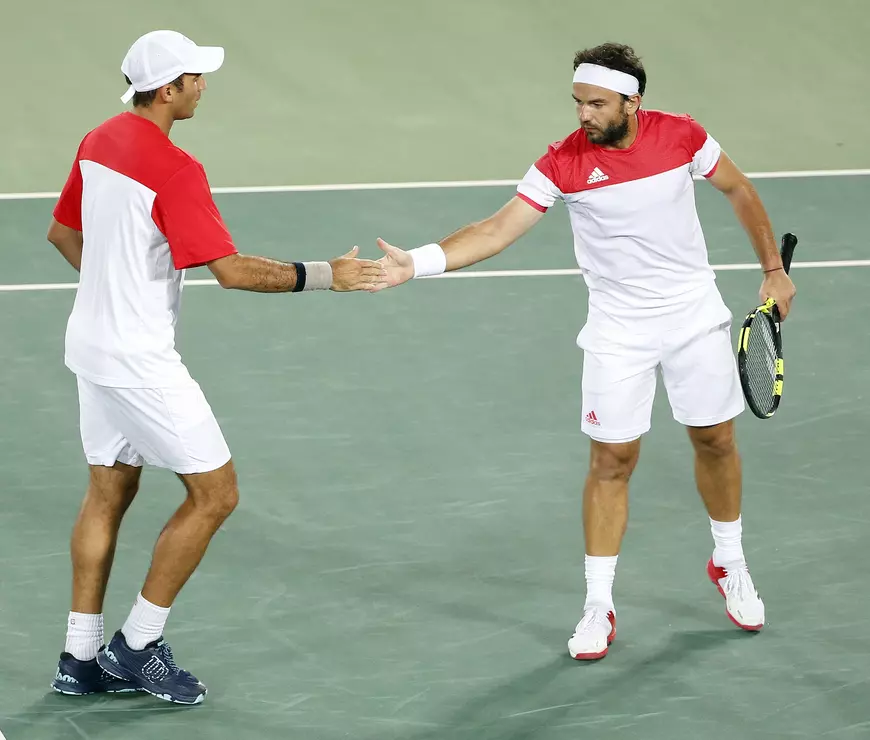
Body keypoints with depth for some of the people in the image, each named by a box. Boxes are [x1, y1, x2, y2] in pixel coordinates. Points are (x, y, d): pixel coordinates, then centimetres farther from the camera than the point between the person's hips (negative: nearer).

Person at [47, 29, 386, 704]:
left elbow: (62, 232, 17)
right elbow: (233, 270, -25)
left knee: (110, 493, 16)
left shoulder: (99, 142, 5)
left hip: (93, 341, 9)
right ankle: (139, 646, 5)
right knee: (215, 493, 0)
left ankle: (82, 660, 19)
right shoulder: (174, 170, -22)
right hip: (140, 362, -9)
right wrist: (326, 275, -20)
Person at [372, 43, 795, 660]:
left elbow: (739, 191, 6)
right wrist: (417, 263, -31)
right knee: (612, 460, -3)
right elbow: (498, 230, -19)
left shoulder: (681, 136, -11)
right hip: (619, 330, -2)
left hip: (696, 315, 2)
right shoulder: (564, 163, -17)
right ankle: (599, 608, 6)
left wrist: (774, 271, 8)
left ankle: (730, 566, 36)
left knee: (716, 441, 12)